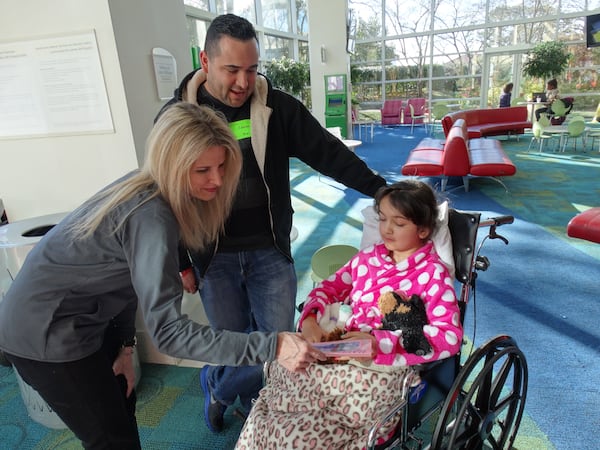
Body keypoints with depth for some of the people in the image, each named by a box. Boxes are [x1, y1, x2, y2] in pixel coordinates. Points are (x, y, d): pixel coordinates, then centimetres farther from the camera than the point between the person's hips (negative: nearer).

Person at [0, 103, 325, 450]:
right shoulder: (150, 217, -33)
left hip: (84, 317, 8)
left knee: (123, 406, 23)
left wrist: (125, 344, 4)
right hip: (46, 333, -8)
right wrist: (271, 348, -41)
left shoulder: (145, 189, -5)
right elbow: (167, 331, -38)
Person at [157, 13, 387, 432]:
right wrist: (180, 263, 2)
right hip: (213, 255, -1)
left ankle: (216, 389, 35)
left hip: (270, 248, 1)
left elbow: (327, 152, -1)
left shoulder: (278, 106, -4)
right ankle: (252, 405, 44)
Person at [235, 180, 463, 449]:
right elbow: (328, 289, 16)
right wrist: (310, 320, -7)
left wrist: (382, 343, -26)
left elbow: (450, 336, -16)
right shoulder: (368, 257, 11)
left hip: (383, 371, -5)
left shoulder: (433, 274, -6)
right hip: (341, 354, 5)